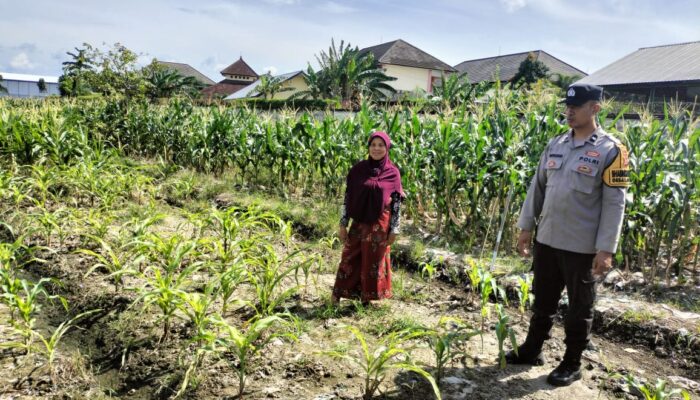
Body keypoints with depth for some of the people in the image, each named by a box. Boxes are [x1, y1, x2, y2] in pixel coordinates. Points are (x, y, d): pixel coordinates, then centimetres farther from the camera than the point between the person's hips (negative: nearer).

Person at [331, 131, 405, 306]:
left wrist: (394, 229, -2)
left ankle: (367, 296, 26)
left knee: (374, 261, 9)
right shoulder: (358, 169, -1)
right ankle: (337, 293, 21)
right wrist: (343, 224, -1)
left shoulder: (393, 173, -3)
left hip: (380, 225, -1)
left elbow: (396, 203, -1)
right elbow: (347, 197, 1)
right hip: (359, 223, 1)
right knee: (350, 258, 7)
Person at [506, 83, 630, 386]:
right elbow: (537, 187, 11)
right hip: (547, 240, 5)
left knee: (579, 309, 11)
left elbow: (614, 203, -11)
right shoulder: (555, 145, 7)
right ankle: (531, 350, 35)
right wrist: (526, 227, 10)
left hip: (582, 247, -5)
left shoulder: (610, 150, -9)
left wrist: (606, 249, -15)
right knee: (543, 301, 18)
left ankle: (572, 364, 27)